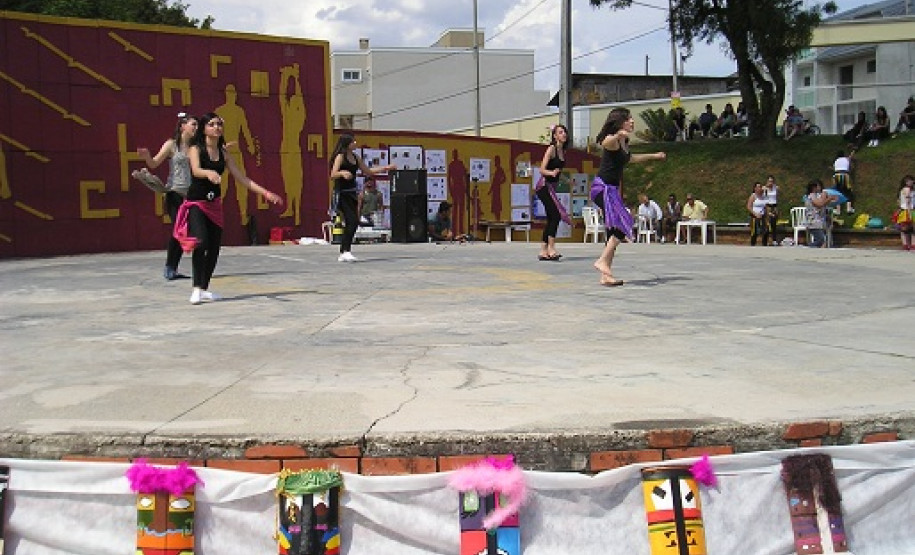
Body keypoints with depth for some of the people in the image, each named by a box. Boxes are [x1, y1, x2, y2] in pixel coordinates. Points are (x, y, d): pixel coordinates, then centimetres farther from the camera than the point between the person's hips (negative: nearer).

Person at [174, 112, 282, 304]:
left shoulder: (223, 153, 7)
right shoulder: (196, 149, -7)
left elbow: (241, 178, 8)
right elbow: (196, 170, -27)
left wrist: (265, 193, 2)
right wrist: (209, 173, -50)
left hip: (214, 204, 5)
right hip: (196, 202, -5)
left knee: (214, 247, 5)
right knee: (201, 242, -23)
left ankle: (204, 288, 21)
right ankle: (196, 288, -15)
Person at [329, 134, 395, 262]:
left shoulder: (355, 157, 14)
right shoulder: (340, 156, -8)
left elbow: (368, 171, 24)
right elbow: (333, 175, -17)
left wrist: (385, 168, 22)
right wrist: (343, 173, -38)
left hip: (352, 192, 8)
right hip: (342, 193, -8)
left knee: (351, 223, 6)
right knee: (352, 221, -19)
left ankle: (343, 253, 12)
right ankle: (346, 250, -20)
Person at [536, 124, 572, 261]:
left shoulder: (563, 151, 12)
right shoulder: (551, 149, -10)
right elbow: (542, 170, -17)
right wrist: (552, 173, -32)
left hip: (552, 187, 9)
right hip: (544, 186, -9)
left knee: (551, 218, 7)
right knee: (556, 215, -18)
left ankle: (543, 251, 10)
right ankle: (551, 248, -17)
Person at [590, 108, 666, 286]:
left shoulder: (624, 143, 15)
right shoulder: (612, 140, -12)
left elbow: (629, 158, 36)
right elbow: (605, 144, -38)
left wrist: (654, 156, 46)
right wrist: (618, 135, -59)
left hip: (612, 189, 9)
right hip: (602, 187, -9)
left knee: (614, 231, 6)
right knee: (624, 223, -21)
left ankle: (606, 276, 7)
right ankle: (603, 261, -21)